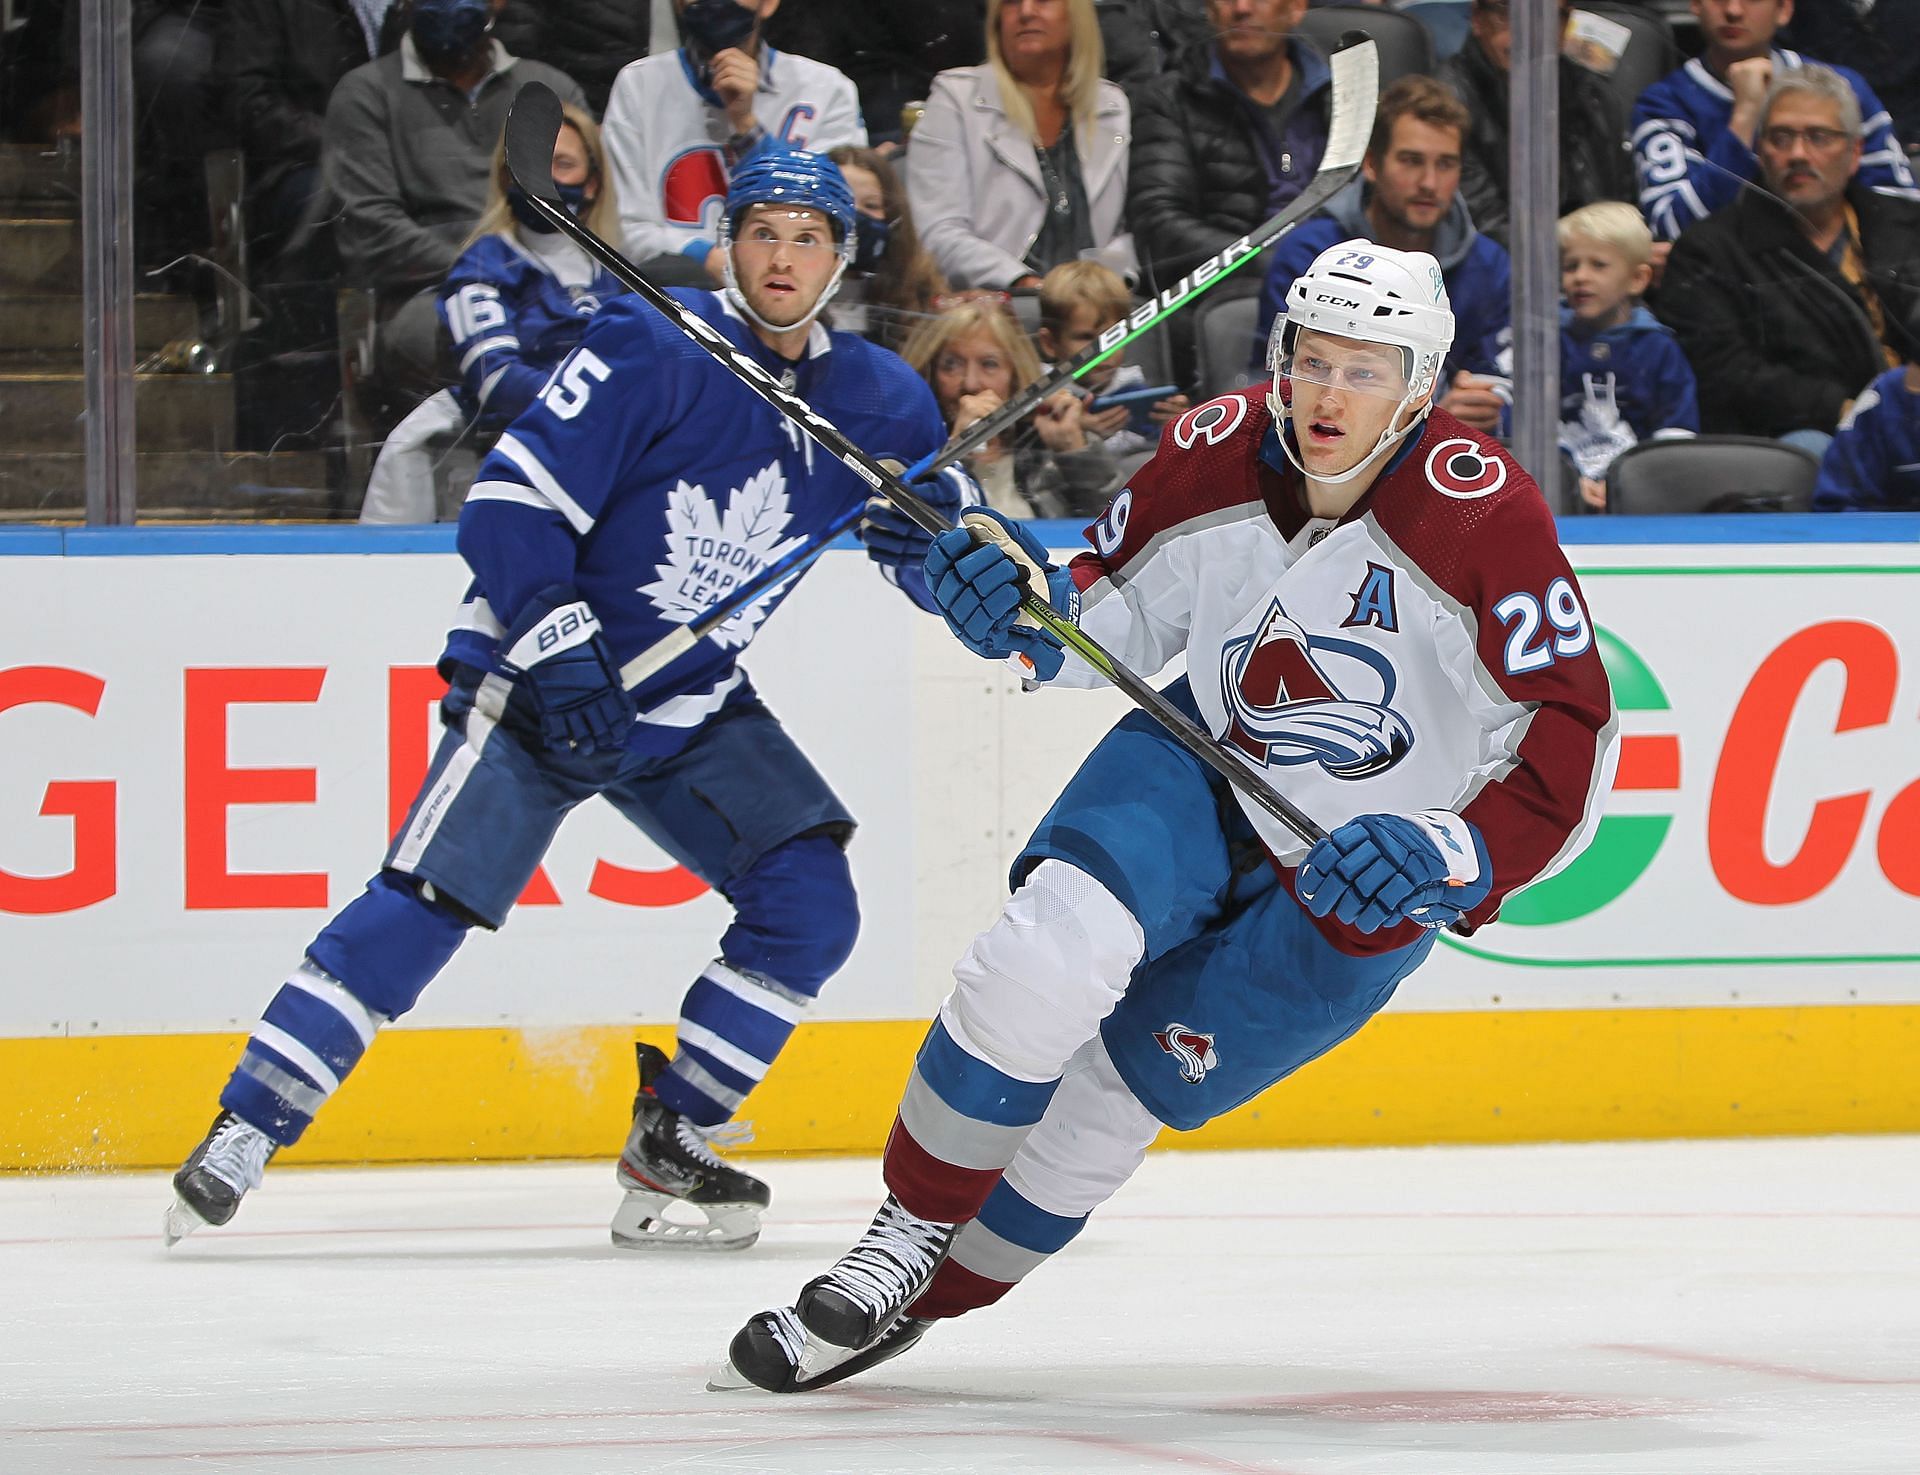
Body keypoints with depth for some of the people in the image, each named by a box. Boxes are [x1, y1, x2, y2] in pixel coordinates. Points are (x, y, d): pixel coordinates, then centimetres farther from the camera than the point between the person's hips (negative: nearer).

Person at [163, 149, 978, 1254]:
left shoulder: (876, 402, 1)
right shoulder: (651, 352, -16)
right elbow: (514, 499, -18)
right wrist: (555, 642, -27)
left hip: (696, 715, 5)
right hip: (543, 682, -5)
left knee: (811, 901, -11)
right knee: (430, 899, -16)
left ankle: (671, 1146, 1)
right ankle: (244, 1132, -11)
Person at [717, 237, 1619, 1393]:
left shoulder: (1485, 519, -27)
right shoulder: (1218, 456, -14)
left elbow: (1574, 736, -22)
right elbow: (1123, 617, 2)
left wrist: (1453, 861, -35)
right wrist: (1036, 613, -20)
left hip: (1365, 867, -3)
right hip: (1207, 766, 3)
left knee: (1122, 1089, -3)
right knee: (1055, 946, -24)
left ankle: (936, 1293, 18)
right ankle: (905, 1236, -8)